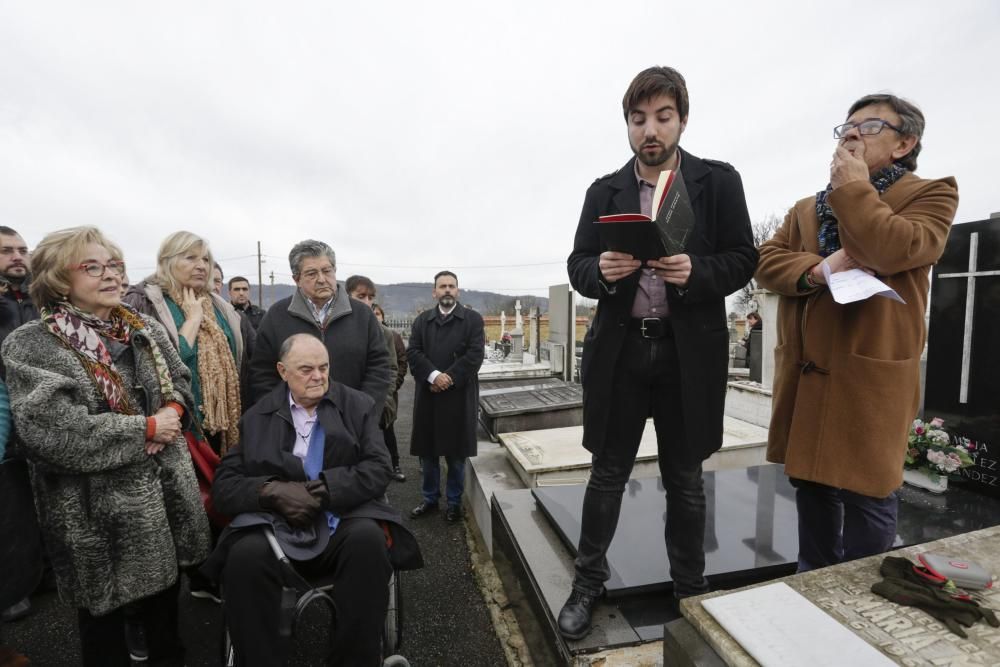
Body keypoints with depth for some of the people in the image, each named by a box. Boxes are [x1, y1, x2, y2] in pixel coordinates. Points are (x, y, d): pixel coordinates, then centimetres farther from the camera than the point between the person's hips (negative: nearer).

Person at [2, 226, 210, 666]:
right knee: (104, 609, 17)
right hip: (96, 506, -5)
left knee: (165, 590, 24)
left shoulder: (145, 329, 4)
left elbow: (180, 383, 12)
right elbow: (52, 433, -22)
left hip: (165, 487, 6)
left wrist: (173, 410, -10)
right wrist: (145, 429, -19)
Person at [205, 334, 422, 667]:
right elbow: (224, 484, 5)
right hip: (276, 526, 1)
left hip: (342, 522, -1)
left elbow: (378, 469, -3)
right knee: (245, 554, -30)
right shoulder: (257, 416, 10)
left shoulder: (358, 405, 6)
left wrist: (320, 491, -14)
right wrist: (272, 490, -15)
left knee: (368, 539, -31)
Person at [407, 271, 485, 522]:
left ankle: (454, 502, 25)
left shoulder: (473, 319, 2)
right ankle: (430, 498, 30)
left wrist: (449, 378, -15)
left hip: (459, 396, -2)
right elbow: (413, 353, -1)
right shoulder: (422, 320, 10)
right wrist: (434, 375, -16)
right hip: (427, 395, 3)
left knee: (456, 453, 8)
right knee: (427, 452, 12)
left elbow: (475, 354, -8)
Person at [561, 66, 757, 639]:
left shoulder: (719, 181, 4)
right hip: (620, 350, 1)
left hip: (689, 352, 0)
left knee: (685, 480, 14)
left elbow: (744, 260, 0)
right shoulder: (604, 192, 8)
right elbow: (577, 266, 4)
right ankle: (588, 583, 30)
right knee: (607, 474, 11)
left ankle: (691, 590, 36)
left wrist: (696, 272, -20)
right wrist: (602, 271, -19)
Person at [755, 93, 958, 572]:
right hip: (807, 371, 5)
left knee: (867, 492, 4)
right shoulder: (806, 208, 19)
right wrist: (818, 269, -13)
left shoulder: (930, 195, 4)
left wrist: (852, 188, -6)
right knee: (810, 483, 15)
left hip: (870, 372, -5)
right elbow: (767, 261, 6)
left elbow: (894, 251, -17)